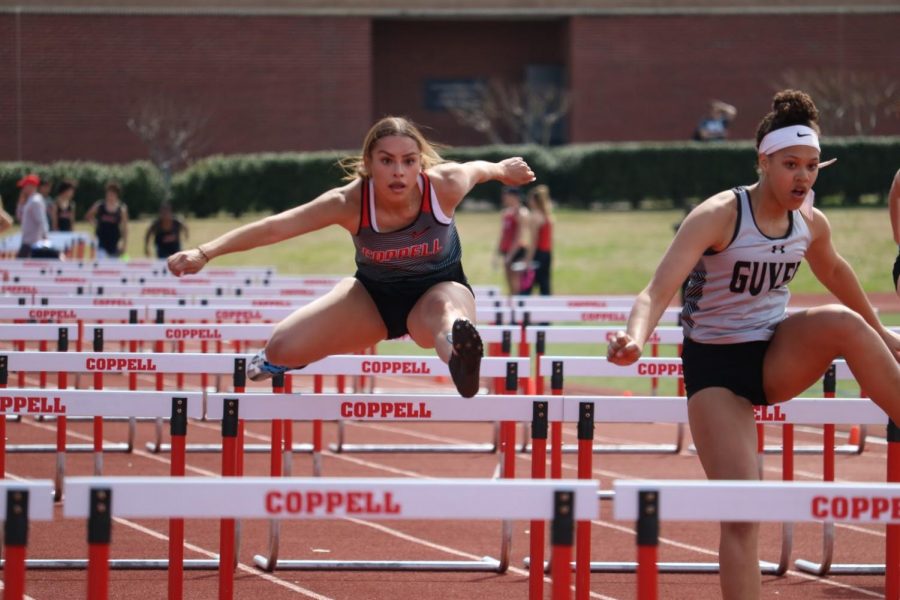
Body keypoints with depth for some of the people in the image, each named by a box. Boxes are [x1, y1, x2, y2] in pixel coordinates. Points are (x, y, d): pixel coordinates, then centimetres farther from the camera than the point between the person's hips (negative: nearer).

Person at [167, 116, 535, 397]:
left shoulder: (445, 187, -28)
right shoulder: (350, 202, -28)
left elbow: (477, 169, -4)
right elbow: (276, 227, -28)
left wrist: (502, 169, 20)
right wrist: (205, 253, -37)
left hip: (438, 288, -2)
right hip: (373, 294, 2)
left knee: (445, 311, -42)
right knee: (283, 347, -7)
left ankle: (459, 356, -78)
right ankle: (272, 364, 32)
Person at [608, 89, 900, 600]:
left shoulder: (811, 223, -1)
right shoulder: (718, 216, -18)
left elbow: (835, 272, 23)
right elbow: (660, 290, -28)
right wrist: (636, 338, -49)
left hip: (777, 359, 4)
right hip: (716, 366, -4)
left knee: (844, 323, -30)